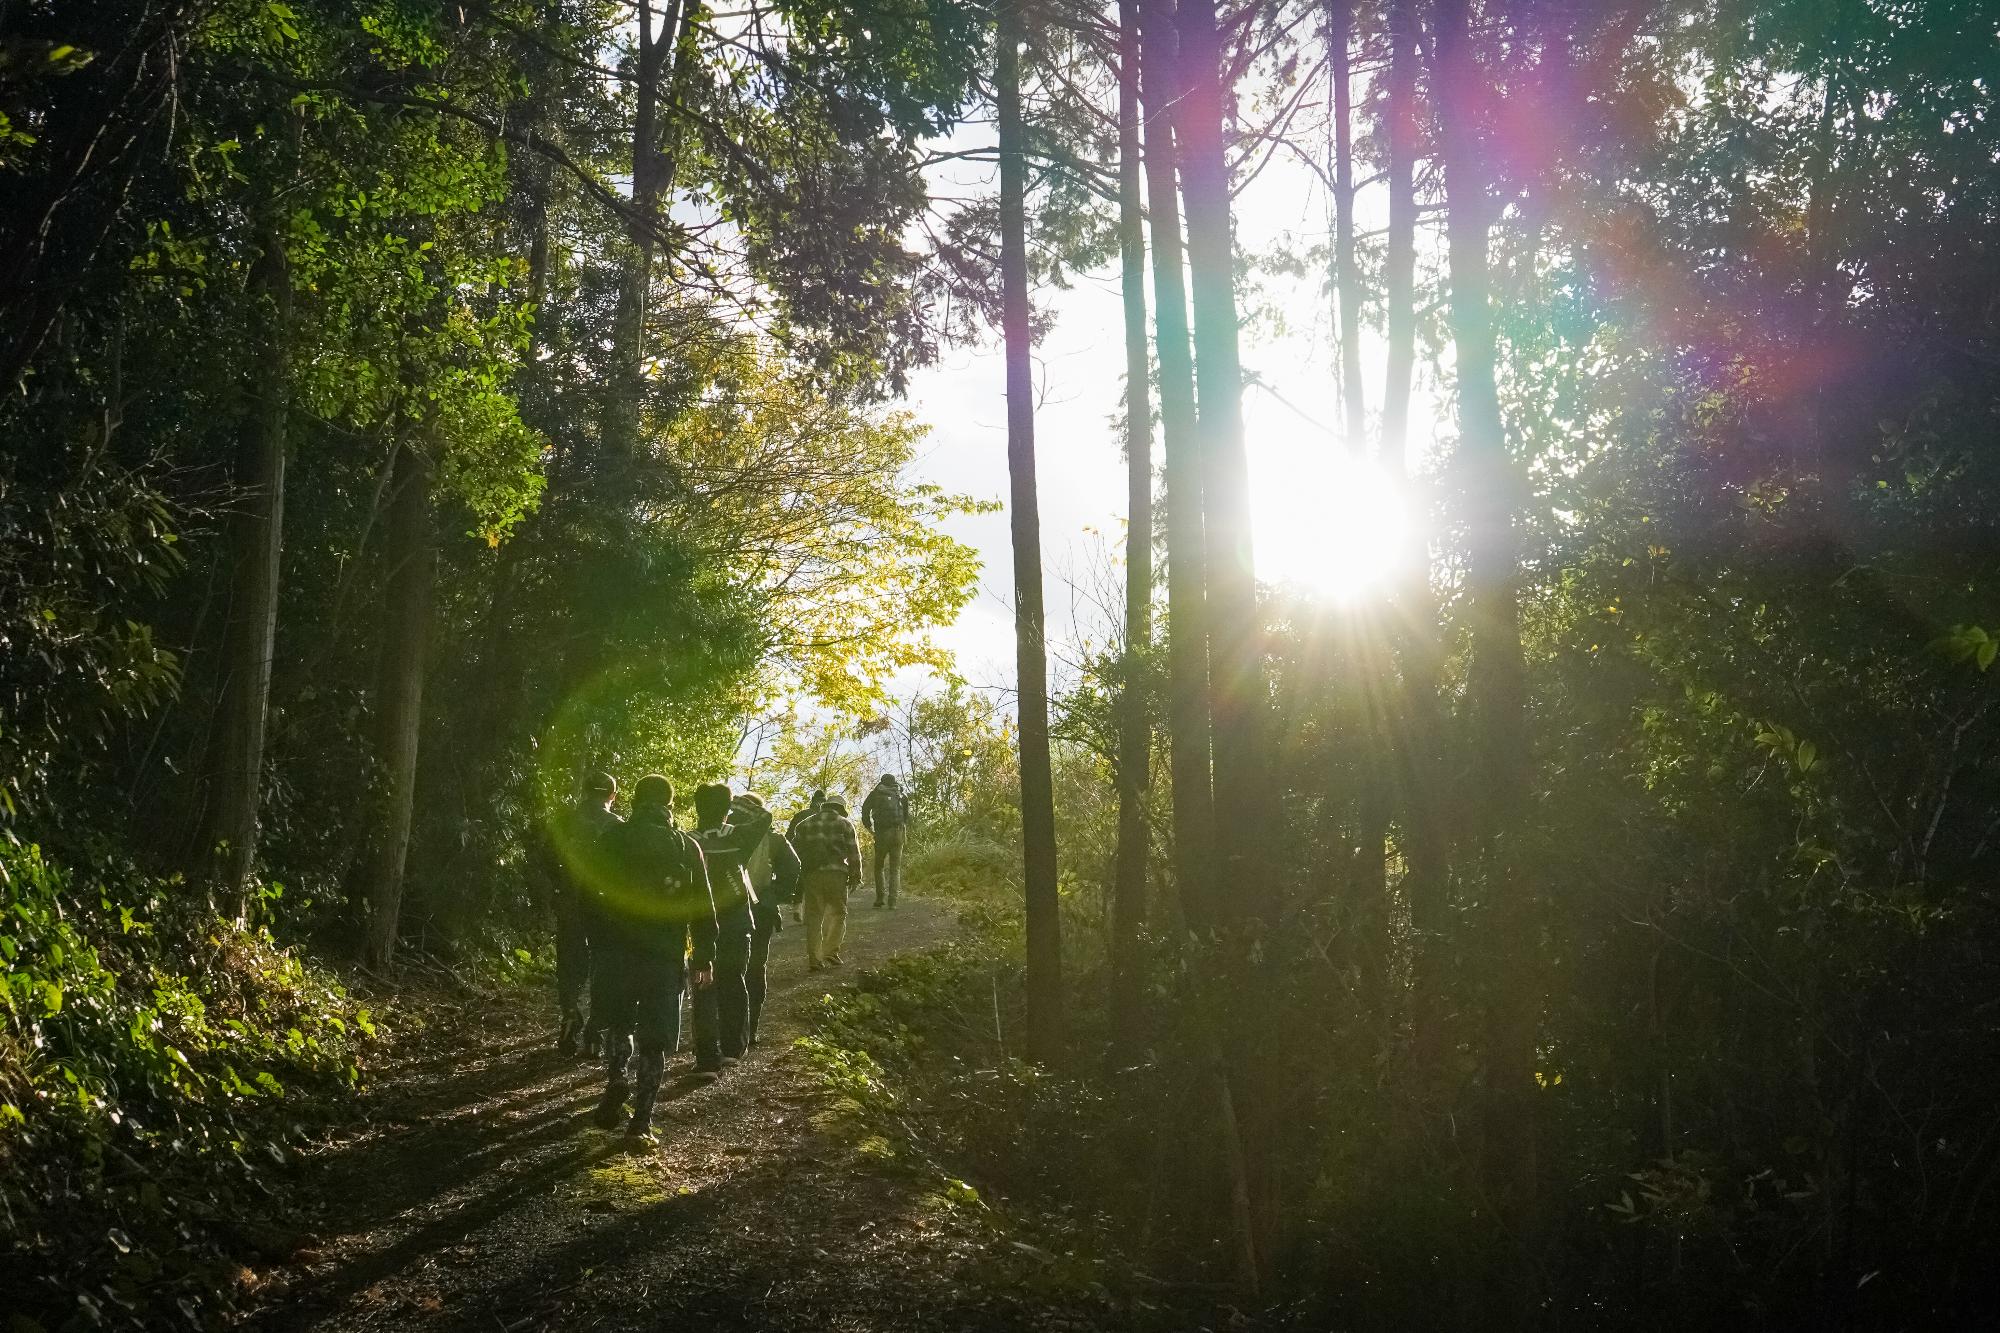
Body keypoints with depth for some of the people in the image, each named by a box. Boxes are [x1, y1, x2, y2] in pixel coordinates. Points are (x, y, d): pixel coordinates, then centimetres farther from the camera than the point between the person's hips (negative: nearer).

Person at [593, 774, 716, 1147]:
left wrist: (592, 941, 14)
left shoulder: (613, 840, 2)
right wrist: (704, 957, 6)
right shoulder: (686, 846, 2)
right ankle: (641, 1122, 2)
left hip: (618, 949, 1)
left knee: (617, 1022, 23)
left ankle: (616, 1079, -2)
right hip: (666, 954, -1)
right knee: (655, 1038, 6)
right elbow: (702, 907, 2)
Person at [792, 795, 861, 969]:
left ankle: (813, 958, 4)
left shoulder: (806, 824, 17)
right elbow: (853, 852, 3)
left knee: (814, 915, 7)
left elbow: (796, 850, 15)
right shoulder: (845, 824, 8)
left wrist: (797, 876, 19)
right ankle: (831, 951, -1)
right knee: (838, 913, 9)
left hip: (810, 874, 3)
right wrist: (856, 875, 9)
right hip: (836, 873, -3)